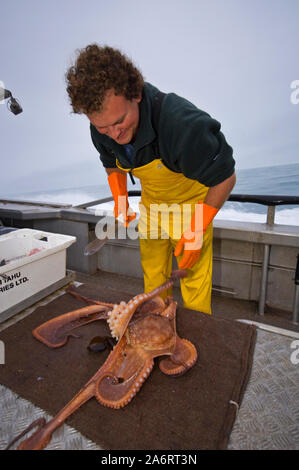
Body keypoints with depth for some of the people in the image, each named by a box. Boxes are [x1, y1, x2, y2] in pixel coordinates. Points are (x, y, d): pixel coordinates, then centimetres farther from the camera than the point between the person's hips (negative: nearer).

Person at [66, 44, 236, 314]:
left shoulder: (181, 121, -34)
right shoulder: (101, 128, -14)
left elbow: (225, 177, -23)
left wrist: (196, 231, -23)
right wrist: (120, 199, -6)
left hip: (191, 200, -5)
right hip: (151, 199, 6)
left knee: (194, 278, -2)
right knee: (153, 275, 15)